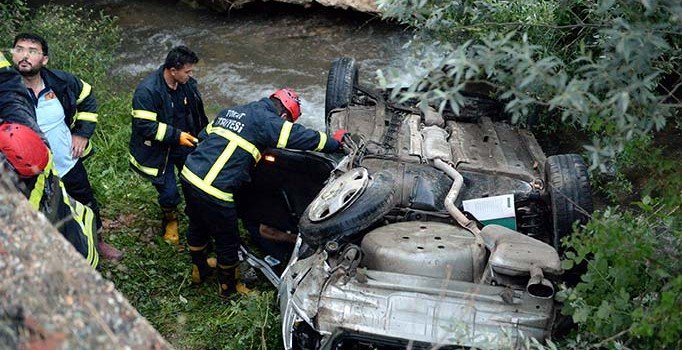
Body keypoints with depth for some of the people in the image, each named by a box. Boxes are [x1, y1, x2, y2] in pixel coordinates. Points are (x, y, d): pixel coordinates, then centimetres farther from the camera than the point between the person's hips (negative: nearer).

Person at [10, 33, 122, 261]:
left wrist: (83, 133, 0)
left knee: (88, 205, 26)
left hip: (70, 163, 4)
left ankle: (98, 242, 54)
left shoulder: (61, 81, -13)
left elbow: (87, 98, 6)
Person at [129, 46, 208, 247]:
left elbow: (197, 112, 11)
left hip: (185, 142, 6)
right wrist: (176, 135, -28)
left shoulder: (187, 83, -5)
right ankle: (170, 219, 30)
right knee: (169, 193, -3)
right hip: (158, 150, -5)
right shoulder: (147, 91, -26)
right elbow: (144, 125, -27)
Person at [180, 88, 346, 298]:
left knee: (198, 227, 30)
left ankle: (198, 271, 52)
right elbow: (308, 138, -5)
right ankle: (228, 287, 35)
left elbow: (203, 136, 23)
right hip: (214, 191, -8)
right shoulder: (268, 122, -8)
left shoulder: (229, 112, 14)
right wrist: (335, 143, 12)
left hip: (188, 176, 8)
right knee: (227, 241, 15)